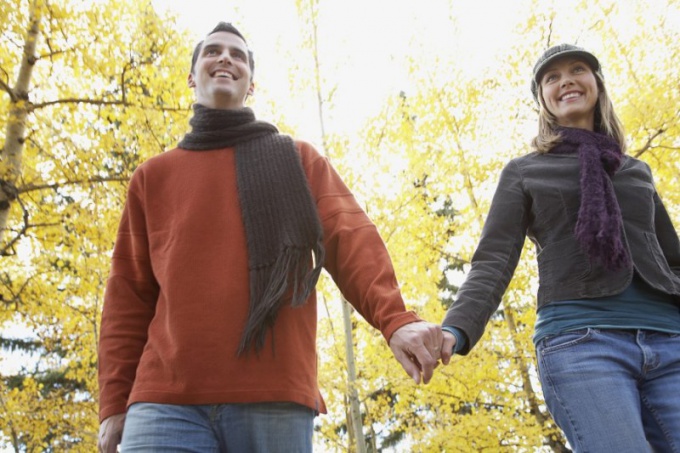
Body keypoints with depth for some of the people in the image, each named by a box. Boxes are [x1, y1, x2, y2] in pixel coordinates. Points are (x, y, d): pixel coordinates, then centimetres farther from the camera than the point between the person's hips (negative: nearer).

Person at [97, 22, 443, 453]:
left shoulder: (298, 160, 16)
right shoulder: (154, 176, 20)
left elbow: (350, 239, 0)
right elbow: (129, 296, 16)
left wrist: (395, 318, -19)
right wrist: (115, 401, 6)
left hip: (274, 401, -1)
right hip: (166, 401, 1)